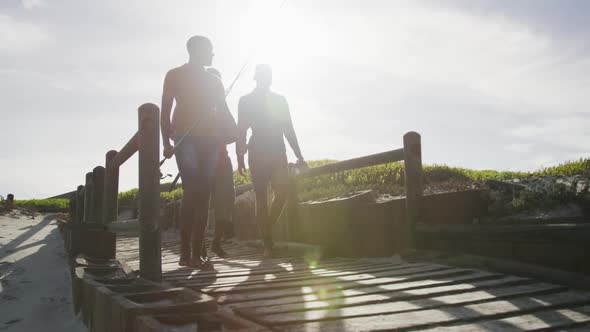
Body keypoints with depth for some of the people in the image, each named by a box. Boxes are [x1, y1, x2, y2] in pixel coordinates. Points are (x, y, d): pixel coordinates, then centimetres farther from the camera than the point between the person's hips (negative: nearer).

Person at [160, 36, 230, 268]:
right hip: (185, 138, -4)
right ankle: (186, 252, -13)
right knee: (191, 191, -16)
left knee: (203, 194, -2)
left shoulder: (214, 80, 23)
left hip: (208, 140, 5)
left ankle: (197, 251, 0)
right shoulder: (175, 75, 10)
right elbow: (165, 111, 3)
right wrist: (166, 142, -9)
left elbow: (224, 112, 20)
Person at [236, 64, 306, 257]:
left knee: (282, 192, -9)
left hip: (278, 152, 3)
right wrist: (240, 158, -5)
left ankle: (267, 229, 14)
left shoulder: (280, 100, 15)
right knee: (261, 197, -4)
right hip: (257, 153, -3)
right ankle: (267, 243, 1)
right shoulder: (246, 101, 6)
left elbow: (288, 129, 15)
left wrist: (299, 155, 10)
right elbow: (241, 131, 3)